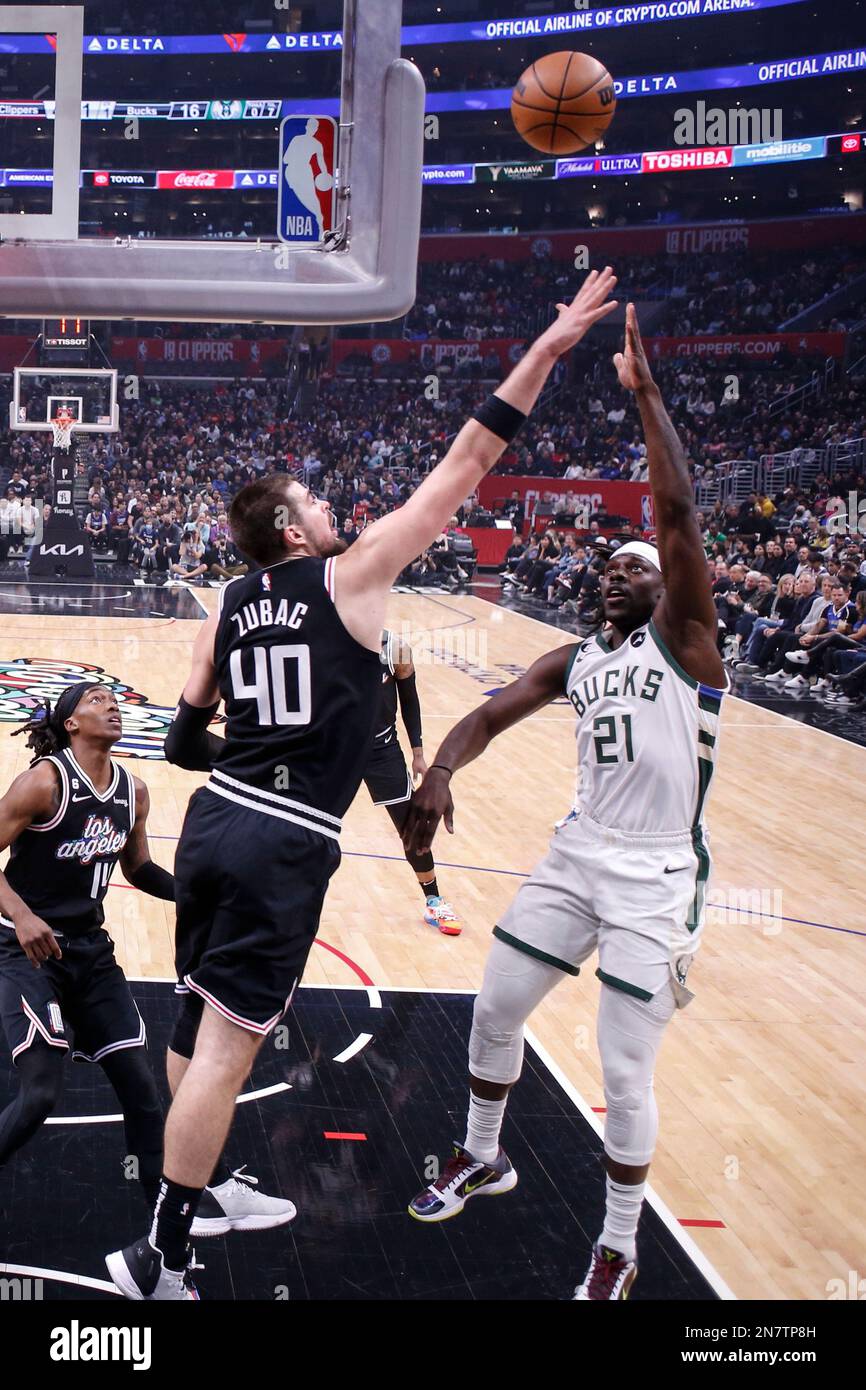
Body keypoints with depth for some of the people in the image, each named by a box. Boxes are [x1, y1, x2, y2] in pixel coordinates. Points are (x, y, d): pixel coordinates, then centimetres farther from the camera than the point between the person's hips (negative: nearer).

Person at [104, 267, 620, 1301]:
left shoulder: (227, 605, 10)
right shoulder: (351, 574, -5)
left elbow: (186, 740, 11)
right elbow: (465, 465, -6)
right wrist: (548, 348, -3)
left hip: (212, 823, 7)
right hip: (285, 845, -7)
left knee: (198, 1020, 20)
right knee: (225, 1048, -3)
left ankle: (189, 1187, 38)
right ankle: (160, 1263, 3)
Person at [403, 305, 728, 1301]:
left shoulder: (683, 637, -5)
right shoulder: (575, 660, 11)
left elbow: (677, 509, -18)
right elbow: (491, 715, 1)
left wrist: (644, 389, -19)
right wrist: (438, 775, -19)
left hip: (656, 874, -6)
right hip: (580, 853, 6)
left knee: (624, 1074, -3)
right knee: (494, 1010, 13)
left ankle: (617, 1255, 16)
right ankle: (481, 1160, 40)